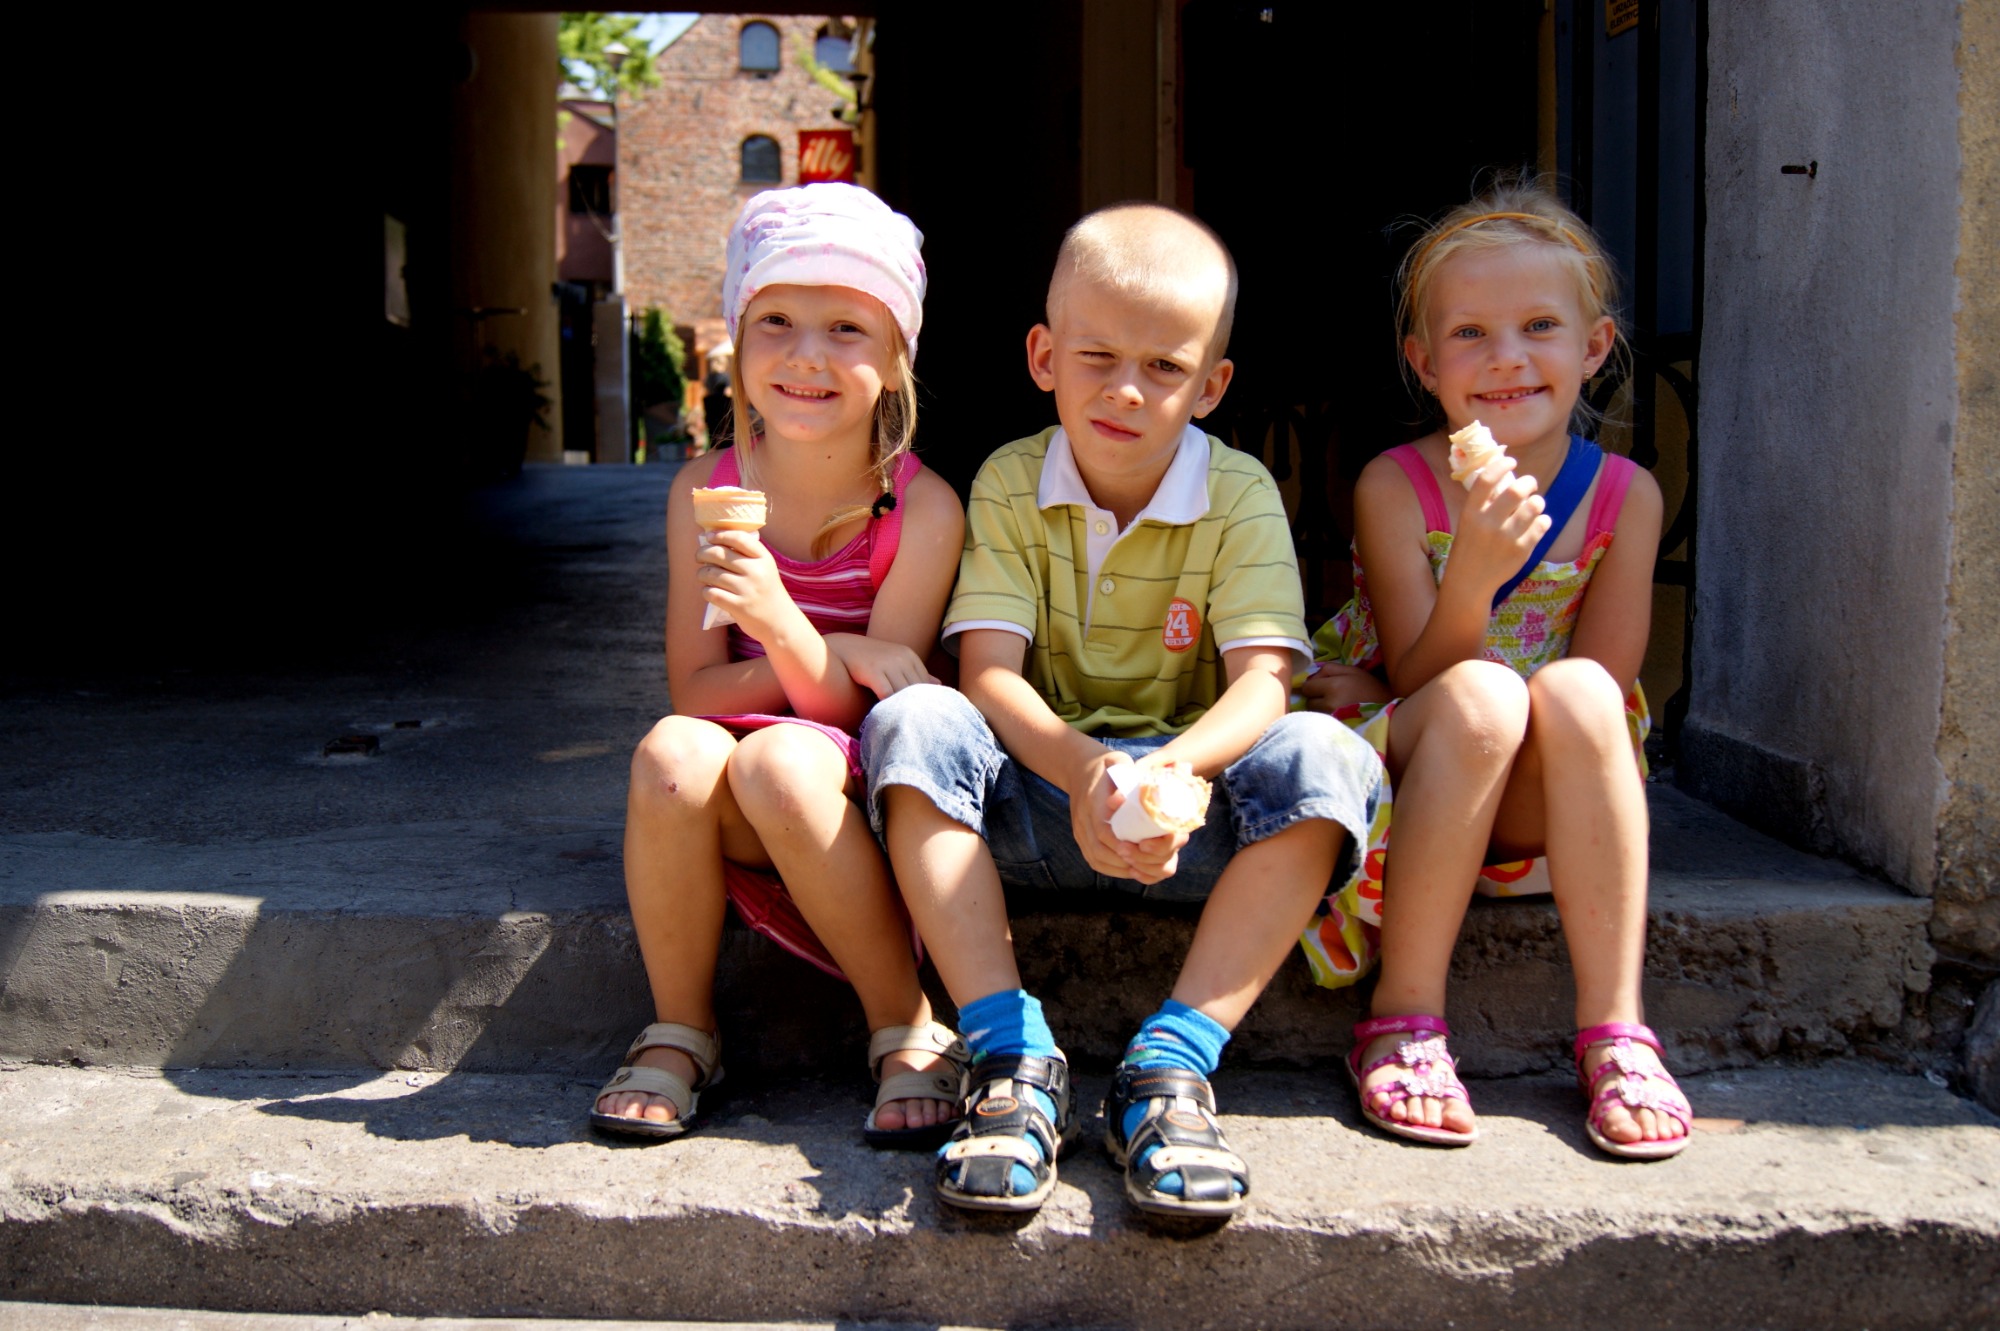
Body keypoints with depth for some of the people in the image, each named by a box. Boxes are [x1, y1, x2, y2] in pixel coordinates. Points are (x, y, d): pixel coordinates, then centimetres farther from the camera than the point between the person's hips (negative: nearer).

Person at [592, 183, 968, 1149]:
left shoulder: (921, 508, -11)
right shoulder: (705, 490, -2)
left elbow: (850, 706, -12)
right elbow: (694, 693, -4)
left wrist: (783, 624, -33)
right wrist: (839, 655, -20)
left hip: (855, 801, -2)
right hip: (727, 825, 3)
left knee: (779, 759, -34)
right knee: (671, 753, -30)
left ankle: (909, 1030, -14)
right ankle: (679, 1031, -7)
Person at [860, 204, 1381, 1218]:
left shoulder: (1240, 496, -4)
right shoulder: (1007, 485, -1)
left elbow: (1262, 683, -16)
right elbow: (988, 669, -14)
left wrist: (1170, 769, -39)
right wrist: (1081, 773, -35)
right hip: (1037, 797, 1)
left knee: (1323, 757, -29)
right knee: (912, 723, -27)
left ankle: (1173, 1063, -30)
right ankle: (1011, 1056, -30)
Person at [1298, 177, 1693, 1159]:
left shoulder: (1626, 497, -4)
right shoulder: (1393, 487, -10)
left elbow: (1604, 691, -7)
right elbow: (1426, 685, -15)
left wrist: (1384, 698, -13)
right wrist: (1475, 576, -35)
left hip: (1539, 805, 2)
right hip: (1394, 771, -2)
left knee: (1577, 693, -29)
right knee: (1478, 697, -33)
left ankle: (1614, 1031, -24)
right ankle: (1404, 1025, -23)